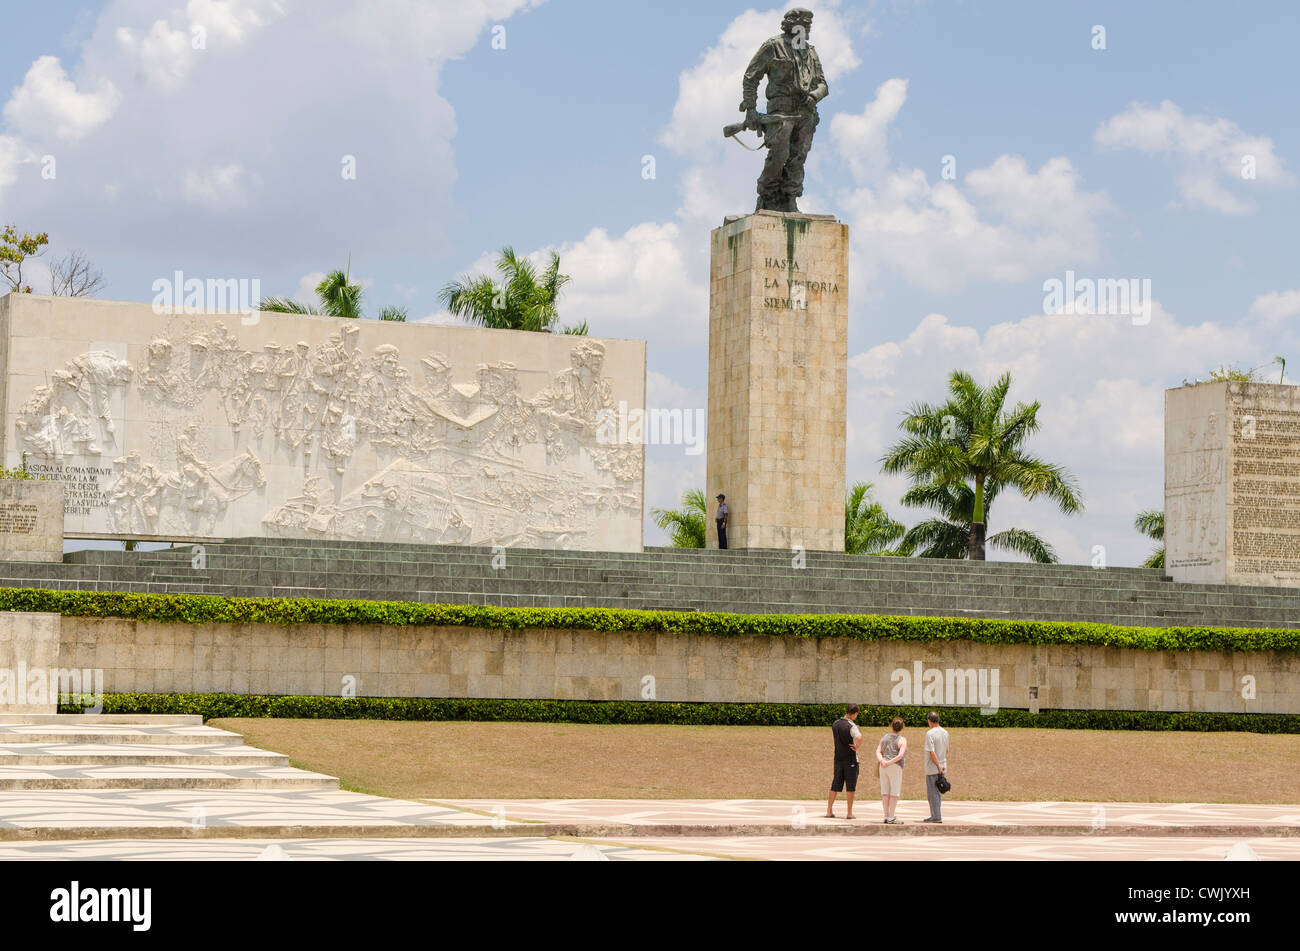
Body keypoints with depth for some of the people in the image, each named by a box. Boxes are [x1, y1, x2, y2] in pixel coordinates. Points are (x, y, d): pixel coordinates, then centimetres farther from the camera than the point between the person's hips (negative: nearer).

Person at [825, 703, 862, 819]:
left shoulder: (835, 724, 7)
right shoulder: (851, 726, -15)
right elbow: (859, 738, -33)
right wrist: (857, 746, -14)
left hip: (838, 758, 6)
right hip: (851, 759, -6)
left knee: (835, 785, 11)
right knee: (850, 786, 2)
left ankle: (829, 811, 10)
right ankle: (849, 813, 3)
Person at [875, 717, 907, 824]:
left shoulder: (885, 737, 11)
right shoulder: (902, 740, -5)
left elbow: (878, 751, 2)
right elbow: (900, 755, -17)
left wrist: (882, 760, -12)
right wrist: (890, 762, -13)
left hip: (883, 767, 6)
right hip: (895, 767, -5)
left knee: (885, 792, 8)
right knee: (894, 793, -1)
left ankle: (886, 816, 11)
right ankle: (891, 818, -3)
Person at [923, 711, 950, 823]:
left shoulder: (930, 734, -17)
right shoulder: (945, 733, 7)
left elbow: (931, 752, -21)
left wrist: (938, 766, -15)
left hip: (932, 768, -7)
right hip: (942, 766, 7)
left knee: (932, 793, -2)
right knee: (938, 793, 13)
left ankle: (936, 817, -2)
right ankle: (935, 816, 18)